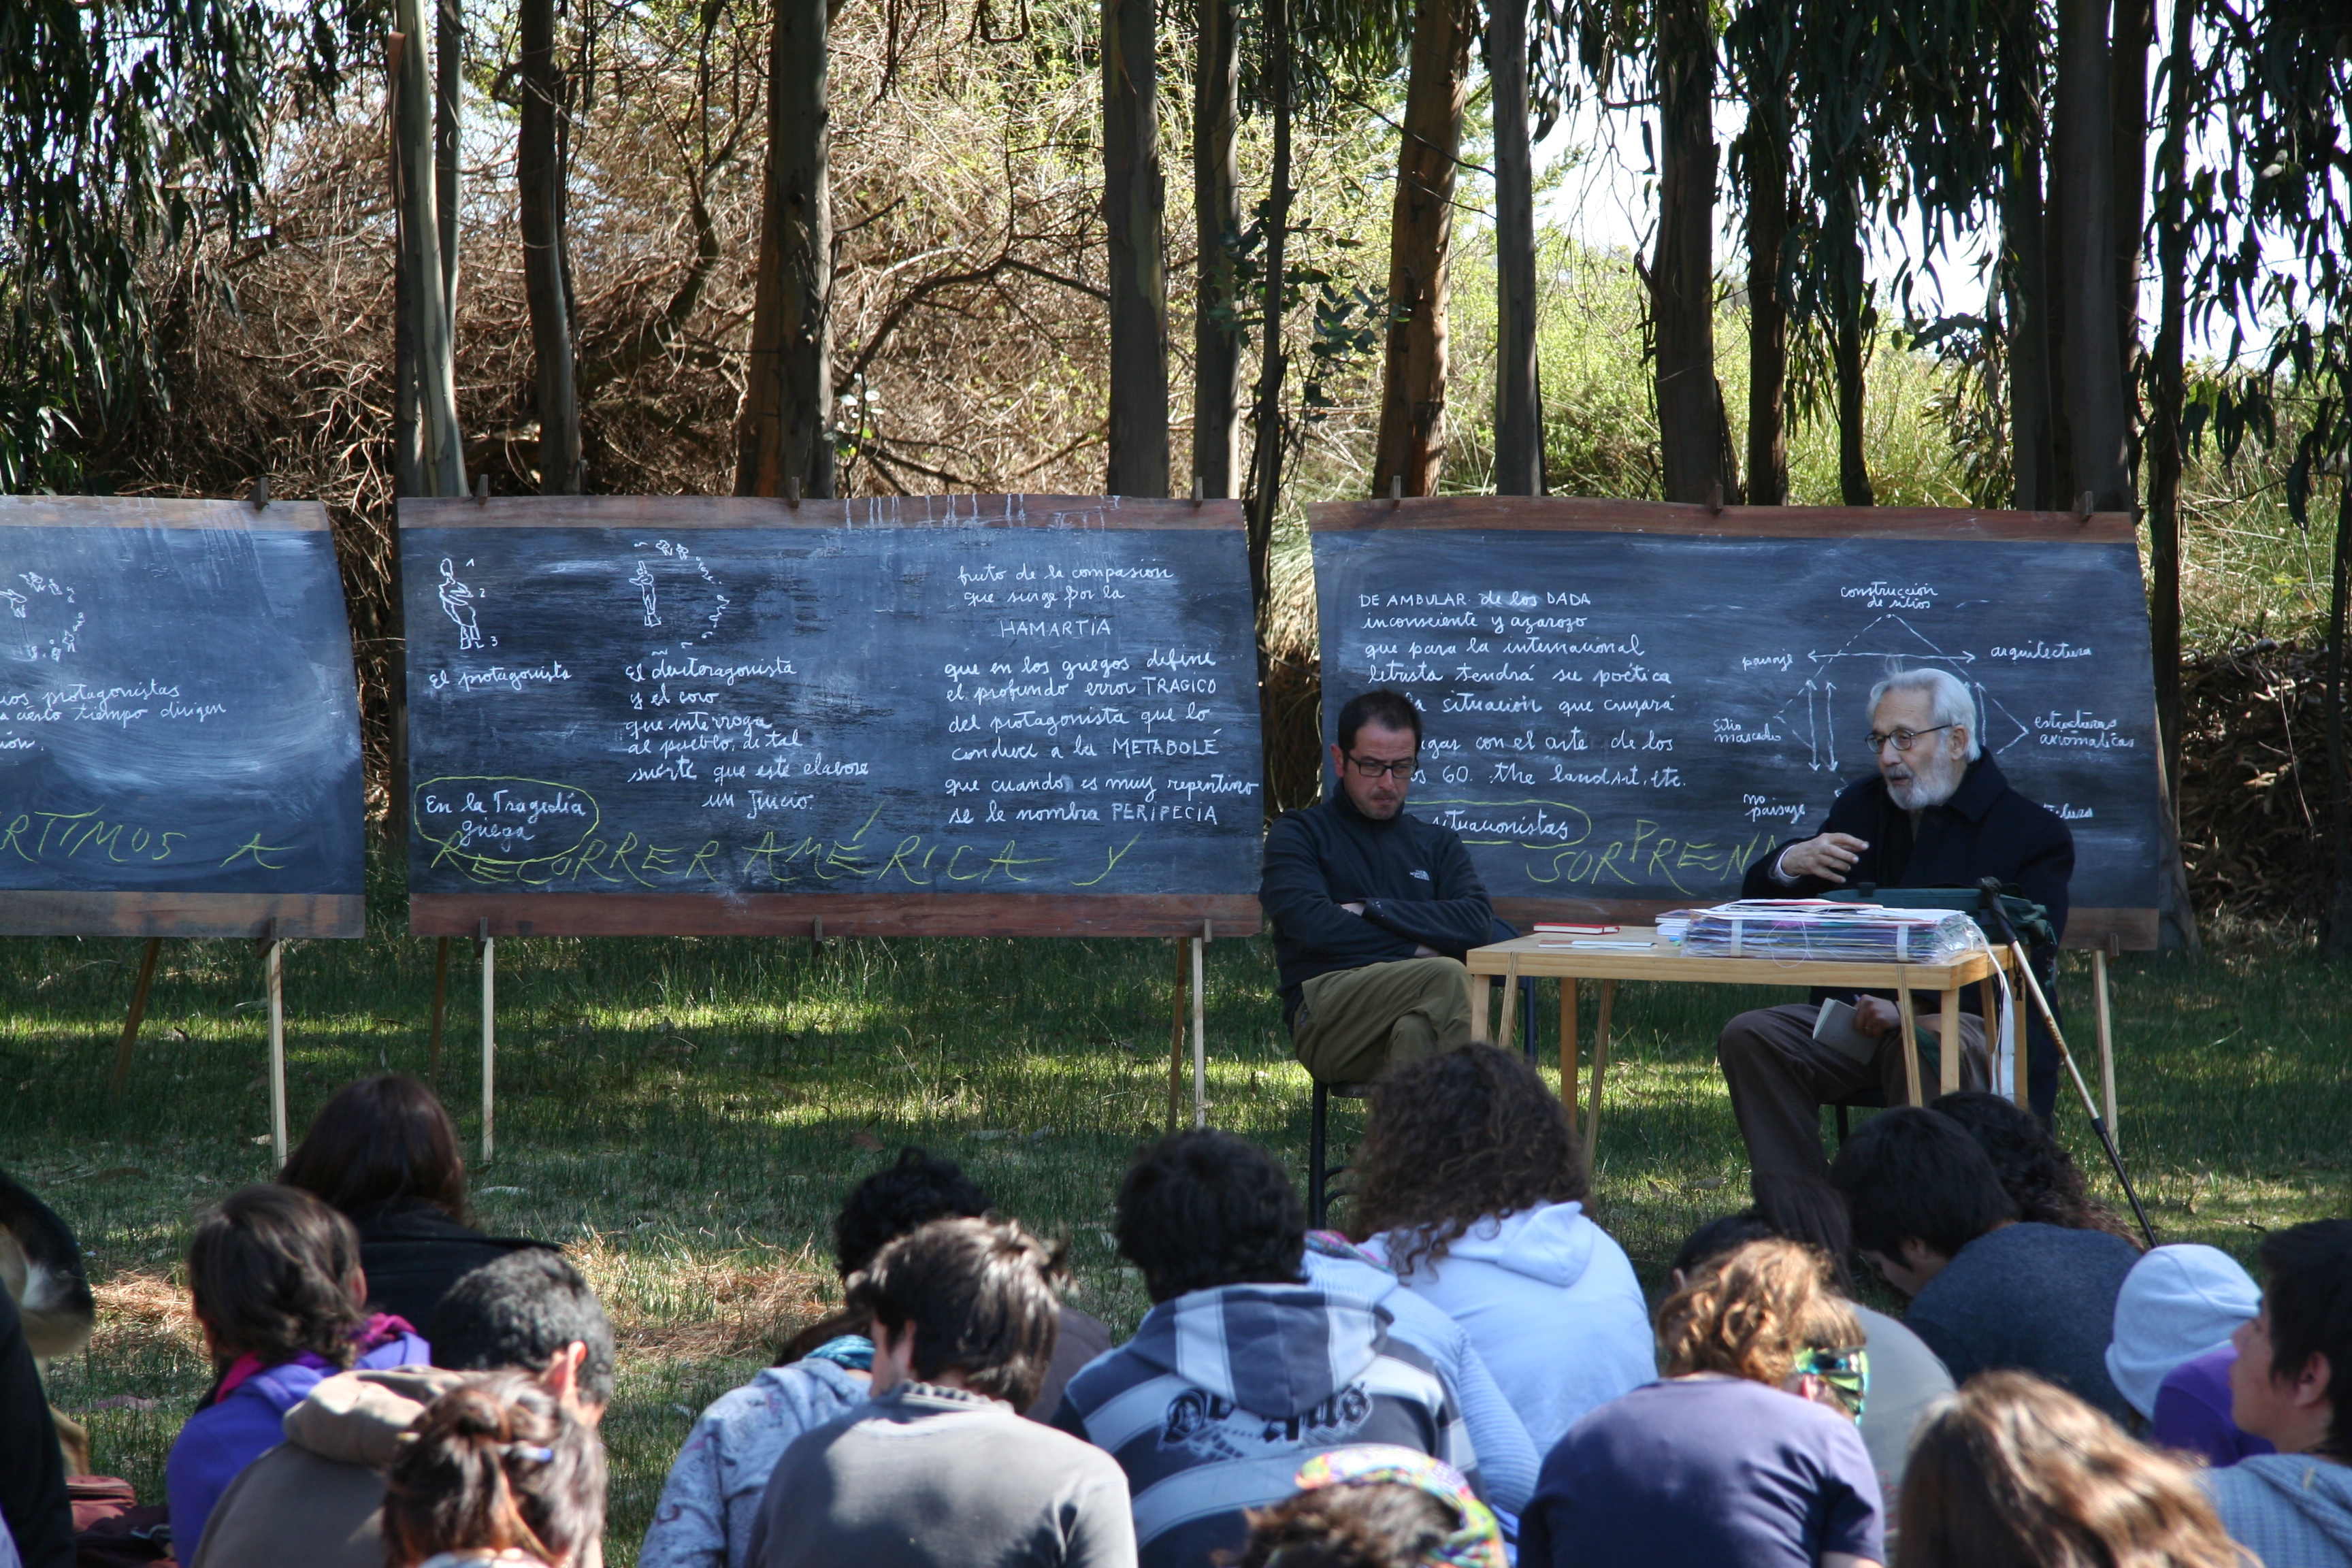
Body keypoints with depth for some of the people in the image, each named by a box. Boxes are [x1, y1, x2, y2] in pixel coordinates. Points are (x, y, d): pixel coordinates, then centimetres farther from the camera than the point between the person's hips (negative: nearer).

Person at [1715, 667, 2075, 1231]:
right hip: (1860, 1015, 6)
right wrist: (1790, 863, -11)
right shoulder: (1862, 805, 16)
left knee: (1921, 1045, -39)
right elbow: (1758, 899, 15)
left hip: (1985, 1025, -6)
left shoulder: (2035, 833, -2)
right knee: (1751, 1037, -20)